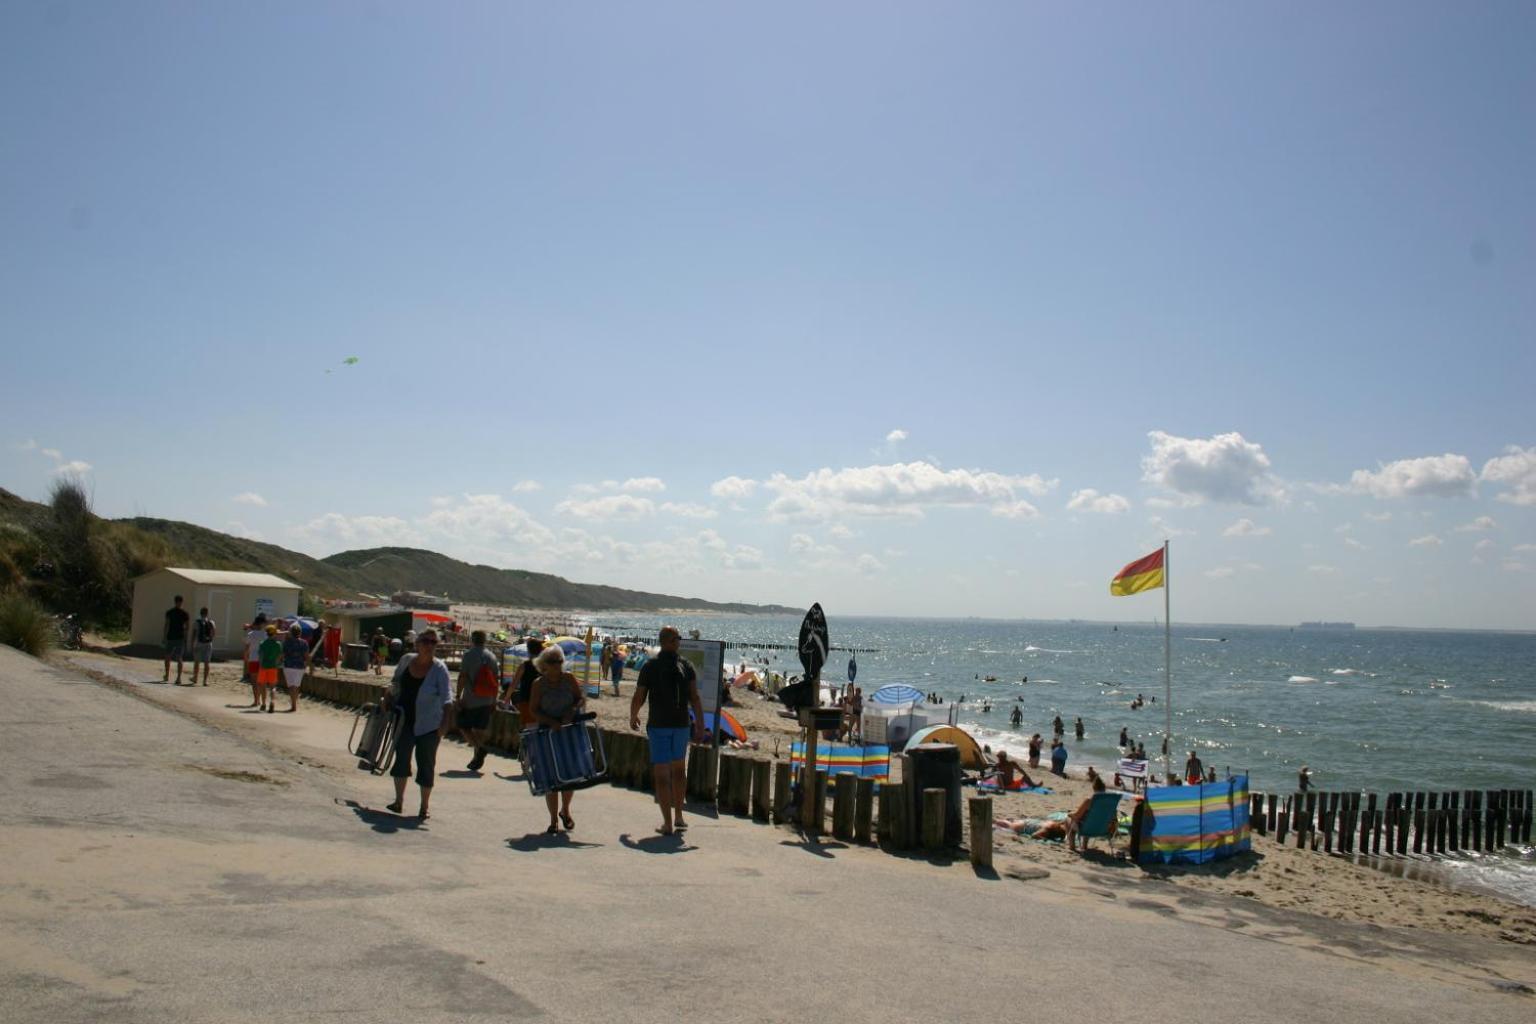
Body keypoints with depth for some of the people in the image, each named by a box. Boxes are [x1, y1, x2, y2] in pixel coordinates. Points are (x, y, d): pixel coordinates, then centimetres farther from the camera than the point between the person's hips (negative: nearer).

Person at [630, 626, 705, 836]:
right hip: (681, 724, 2)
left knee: (662, 773, 0)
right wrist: (700, 727, -4)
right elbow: (695, 698, -8)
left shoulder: (650, 666, -6)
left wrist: (633, 718, 15)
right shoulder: (686, 666, -2)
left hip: (658, 725, -2)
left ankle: (668, 823, -1)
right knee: (679, 769, 20)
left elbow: (638, 698, -4)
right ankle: (678, 817, 24)